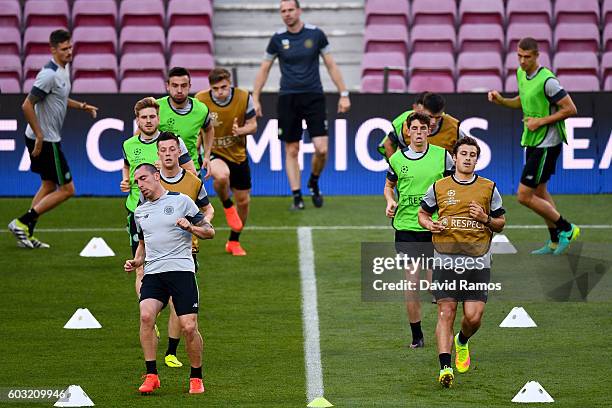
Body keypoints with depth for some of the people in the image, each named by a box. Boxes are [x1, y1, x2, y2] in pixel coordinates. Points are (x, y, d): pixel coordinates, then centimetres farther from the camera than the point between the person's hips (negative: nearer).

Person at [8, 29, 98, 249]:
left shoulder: (64, 69, 9)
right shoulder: (49, 75, -22)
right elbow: (27, 105, -24)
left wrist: (82, 106, 17)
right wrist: (39, 136, -21)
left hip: (48, 139, 10)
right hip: (44, 140, -10)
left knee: (49, 186, 16)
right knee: (67, 189, -5)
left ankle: (26, 235, 17)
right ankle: (22, 223, -4)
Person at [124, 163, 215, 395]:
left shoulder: (181, 201, 4)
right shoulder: (140, 212, 20)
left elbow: (209, 232, 6)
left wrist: (190, 228, -14)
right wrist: (136, 262, 14)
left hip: (181, 270, -4)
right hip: (153, 273, 4)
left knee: (189, 327, -10)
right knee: (146, 315, -23)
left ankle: (196, 378, 11)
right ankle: (151, 376, -17)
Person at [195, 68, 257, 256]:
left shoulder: (244, 98, -12)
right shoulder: (200, 100, -16)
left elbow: (253, 125, -1)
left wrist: (241, 130, -24)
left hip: (238, 154, 3)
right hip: (213, 152, -3)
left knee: (243, 201, 9)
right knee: (222, 175, -38)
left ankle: (234, 241, 32)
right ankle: (227, 206, -5)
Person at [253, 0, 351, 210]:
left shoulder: (316, 34, -1)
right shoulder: (278, 39, 1)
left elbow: (331, 65, 6)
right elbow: (264, 69, 11)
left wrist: (343, 94, 3)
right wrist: (255, 98, 5)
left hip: (314, 97, -1)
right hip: (288, 99, 1)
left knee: (321, 149, -9)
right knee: (291, 150, 1)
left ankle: (313, 182, 19)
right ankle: (297, 196, 8)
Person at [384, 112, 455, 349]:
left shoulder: (442, 155, 1)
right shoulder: (397, 159, 4)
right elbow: (389, 186, 20)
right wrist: (390, 201, 0)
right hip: (406, 227, 1)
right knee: (411, 282, -2)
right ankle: (416, 336, 8)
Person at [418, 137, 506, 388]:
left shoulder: (489, 188, 7)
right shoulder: (439, 188, 6)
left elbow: (500, 224, 14)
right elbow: (422, 213, 19)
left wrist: (486, 219, -8)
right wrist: (430, 224, -3)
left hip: (477, 262, 0)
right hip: (445, 261, 0)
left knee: (474, 317, -5)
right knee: (446, 314, -8)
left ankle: (462, 342, 29)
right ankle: (445, 367, -9)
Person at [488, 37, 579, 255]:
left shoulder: (547, 80, -21)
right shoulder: (521, 73, 5)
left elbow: (570, 109, -18)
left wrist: (541, 121, -19)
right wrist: (501, 100, 5)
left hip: (546, 145, -9)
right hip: (532, 142, 9)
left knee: (524, 196, -8)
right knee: (539, 192, 16)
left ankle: (566, 229, 5)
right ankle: (555, 242, 26)